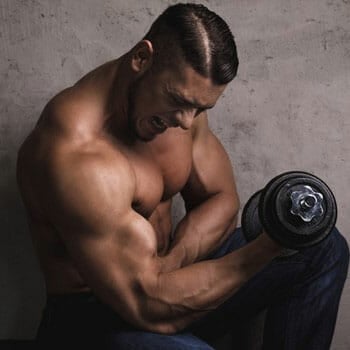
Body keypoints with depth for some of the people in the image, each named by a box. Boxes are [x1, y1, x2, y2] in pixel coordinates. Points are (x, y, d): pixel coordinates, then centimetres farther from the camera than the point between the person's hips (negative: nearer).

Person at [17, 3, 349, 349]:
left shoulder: (181, 98, -5)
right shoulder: (77, 156, -31)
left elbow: (220, 200, 3)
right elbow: (151, 306, -30)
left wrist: (168, 265, -17)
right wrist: (265, 249, -31)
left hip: (169, 271, 8)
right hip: (96, 312, -8)